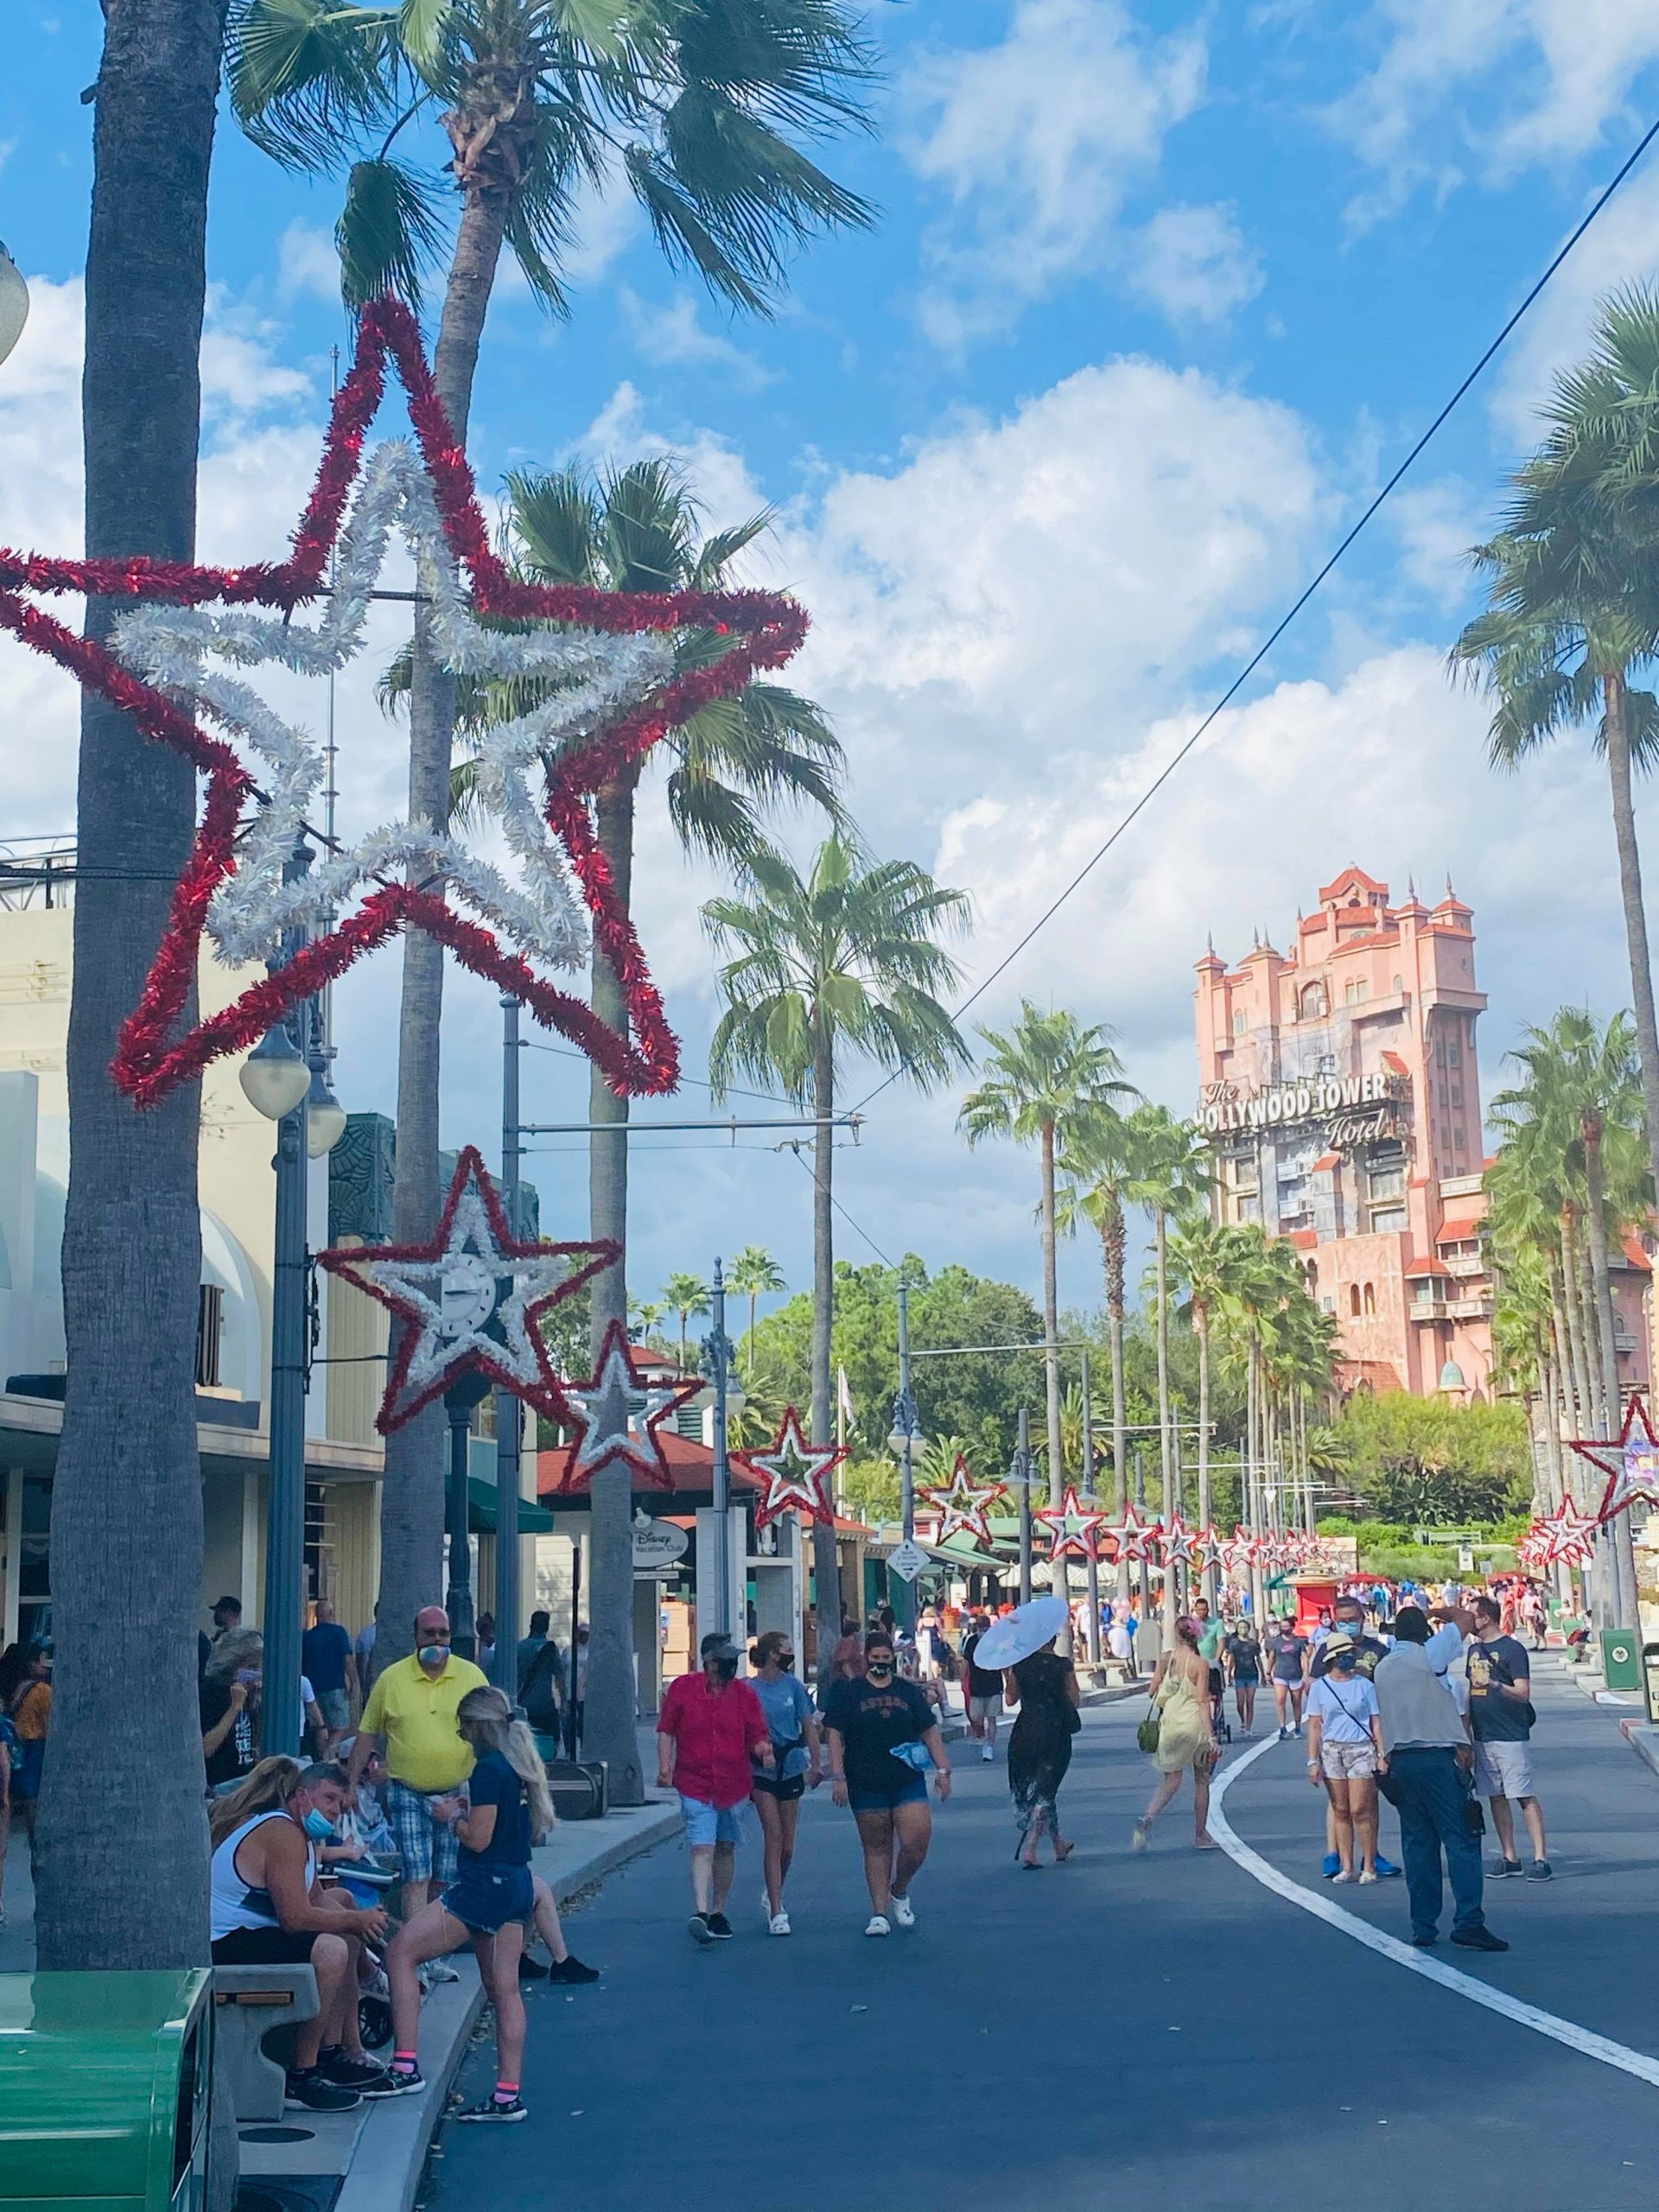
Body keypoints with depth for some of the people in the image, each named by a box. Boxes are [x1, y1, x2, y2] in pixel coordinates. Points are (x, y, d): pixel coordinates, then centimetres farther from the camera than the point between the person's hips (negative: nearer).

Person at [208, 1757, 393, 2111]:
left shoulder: (299, 1835, 16)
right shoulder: (281, 1834, -19)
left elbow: (316, 1898, 19)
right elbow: (296, 1917, -24)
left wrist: (359, 1919, 0)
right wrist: (356, 1920, -11)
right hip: (224, 1949, -12)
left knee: (348, 1941, 18)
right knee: (329, 1951, -28)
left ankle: (332, 2055, 22)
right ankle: (301, 2078, -19)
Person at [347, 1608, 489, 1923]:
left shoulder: (472, 1675, 3)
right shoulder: (391, 1678, 1)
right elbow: (367, 1734, 7)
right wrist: (351, 1783, 5)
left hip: (457, 1794, 1)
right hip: (408, 1794, -1)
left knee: (446, 1879, 8)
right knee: (416, 1878, -7)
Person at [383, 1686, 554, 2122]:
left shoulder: (488, 1770, -15)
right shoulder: (522, 1766, 12)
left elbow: (479, 1839, -18)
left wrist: (450, 1818, -1)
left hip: (484, 1885, -10)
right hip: (516, 1885, 10)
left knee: (401, 1953, -4)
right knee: (504, 1988, 10)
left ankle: (405, 2068, -8)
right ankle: (508, 2096, 9)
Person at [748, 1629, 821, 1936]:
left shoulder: (792, 1686, 3)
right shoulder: (749, 1689, -6)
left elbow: (809, 1726, 8)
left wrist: (816, 1763, 4)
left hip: (791, 1769, 3)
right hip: (762, 1772, -3)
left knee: (787, 1844, 9)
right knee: (773, 1837, -9)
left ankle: (774, 1896, 33)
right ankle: (776, 1913, -7)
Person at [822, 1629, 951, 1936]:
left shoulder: (908, 1691, 12)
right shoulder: (848, 1692, 3)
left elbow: (930, 1732, 14)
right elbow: (834, 1734, -1)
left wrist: (942, 1769, 6)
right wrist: (837, 1776, -9)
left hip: (908, 1782, 2)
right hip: (866, 1784, -2)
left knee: (917, 1840, -10)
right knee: (876, 1848, 3)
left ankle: (899, 1892, 17)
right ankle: (879, 1914, 10)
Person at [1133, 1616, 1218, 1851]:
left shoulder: (1165, 1658, -1)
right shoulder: (1199, 1664, -9)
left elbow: (1153, 1691, 4)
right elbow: (1203, 1701, -12)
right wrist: (1210, 1736, -12)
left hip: (1170, 1722, 3)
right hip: (1194, 1723, -3)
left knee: (1171, 1780, 8)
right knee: (1202, 1780, 14)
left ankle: (1147, 1819, -18)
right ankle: (1200, 1835, 19)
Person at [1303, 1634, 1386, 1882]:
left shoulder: (1364, 1685, 3)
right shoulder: (1320, 1687, 4)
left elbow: (1375, 1722, 6)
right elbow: (1314, 1725, 5)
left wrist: (1381, 1755, -1)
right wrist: (1313, 1761, 1)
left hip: (1361, 1750, -1)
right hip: (1331, 1750, 1)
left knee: (1360, 1810, -7)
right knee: (1340, 1811, 3)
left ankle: (1368, 1866, 1)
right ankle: (1347, 1867, 8)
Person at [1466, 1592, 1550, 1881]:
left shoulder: (1512, 1649, -9)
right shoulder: (1474, 1650, 14)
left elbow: (1523, 1694, -15)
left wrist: (1495, 1685, -31)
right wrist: (1466, 1728, 17)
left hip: (1511, 1736, -7)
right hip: (1483, 1737, 7)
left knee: (1525, 1797, -7)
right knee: (1496, 1797, 8)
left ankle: (1541, 1858, -7)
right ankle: (1509, 1857, 15)